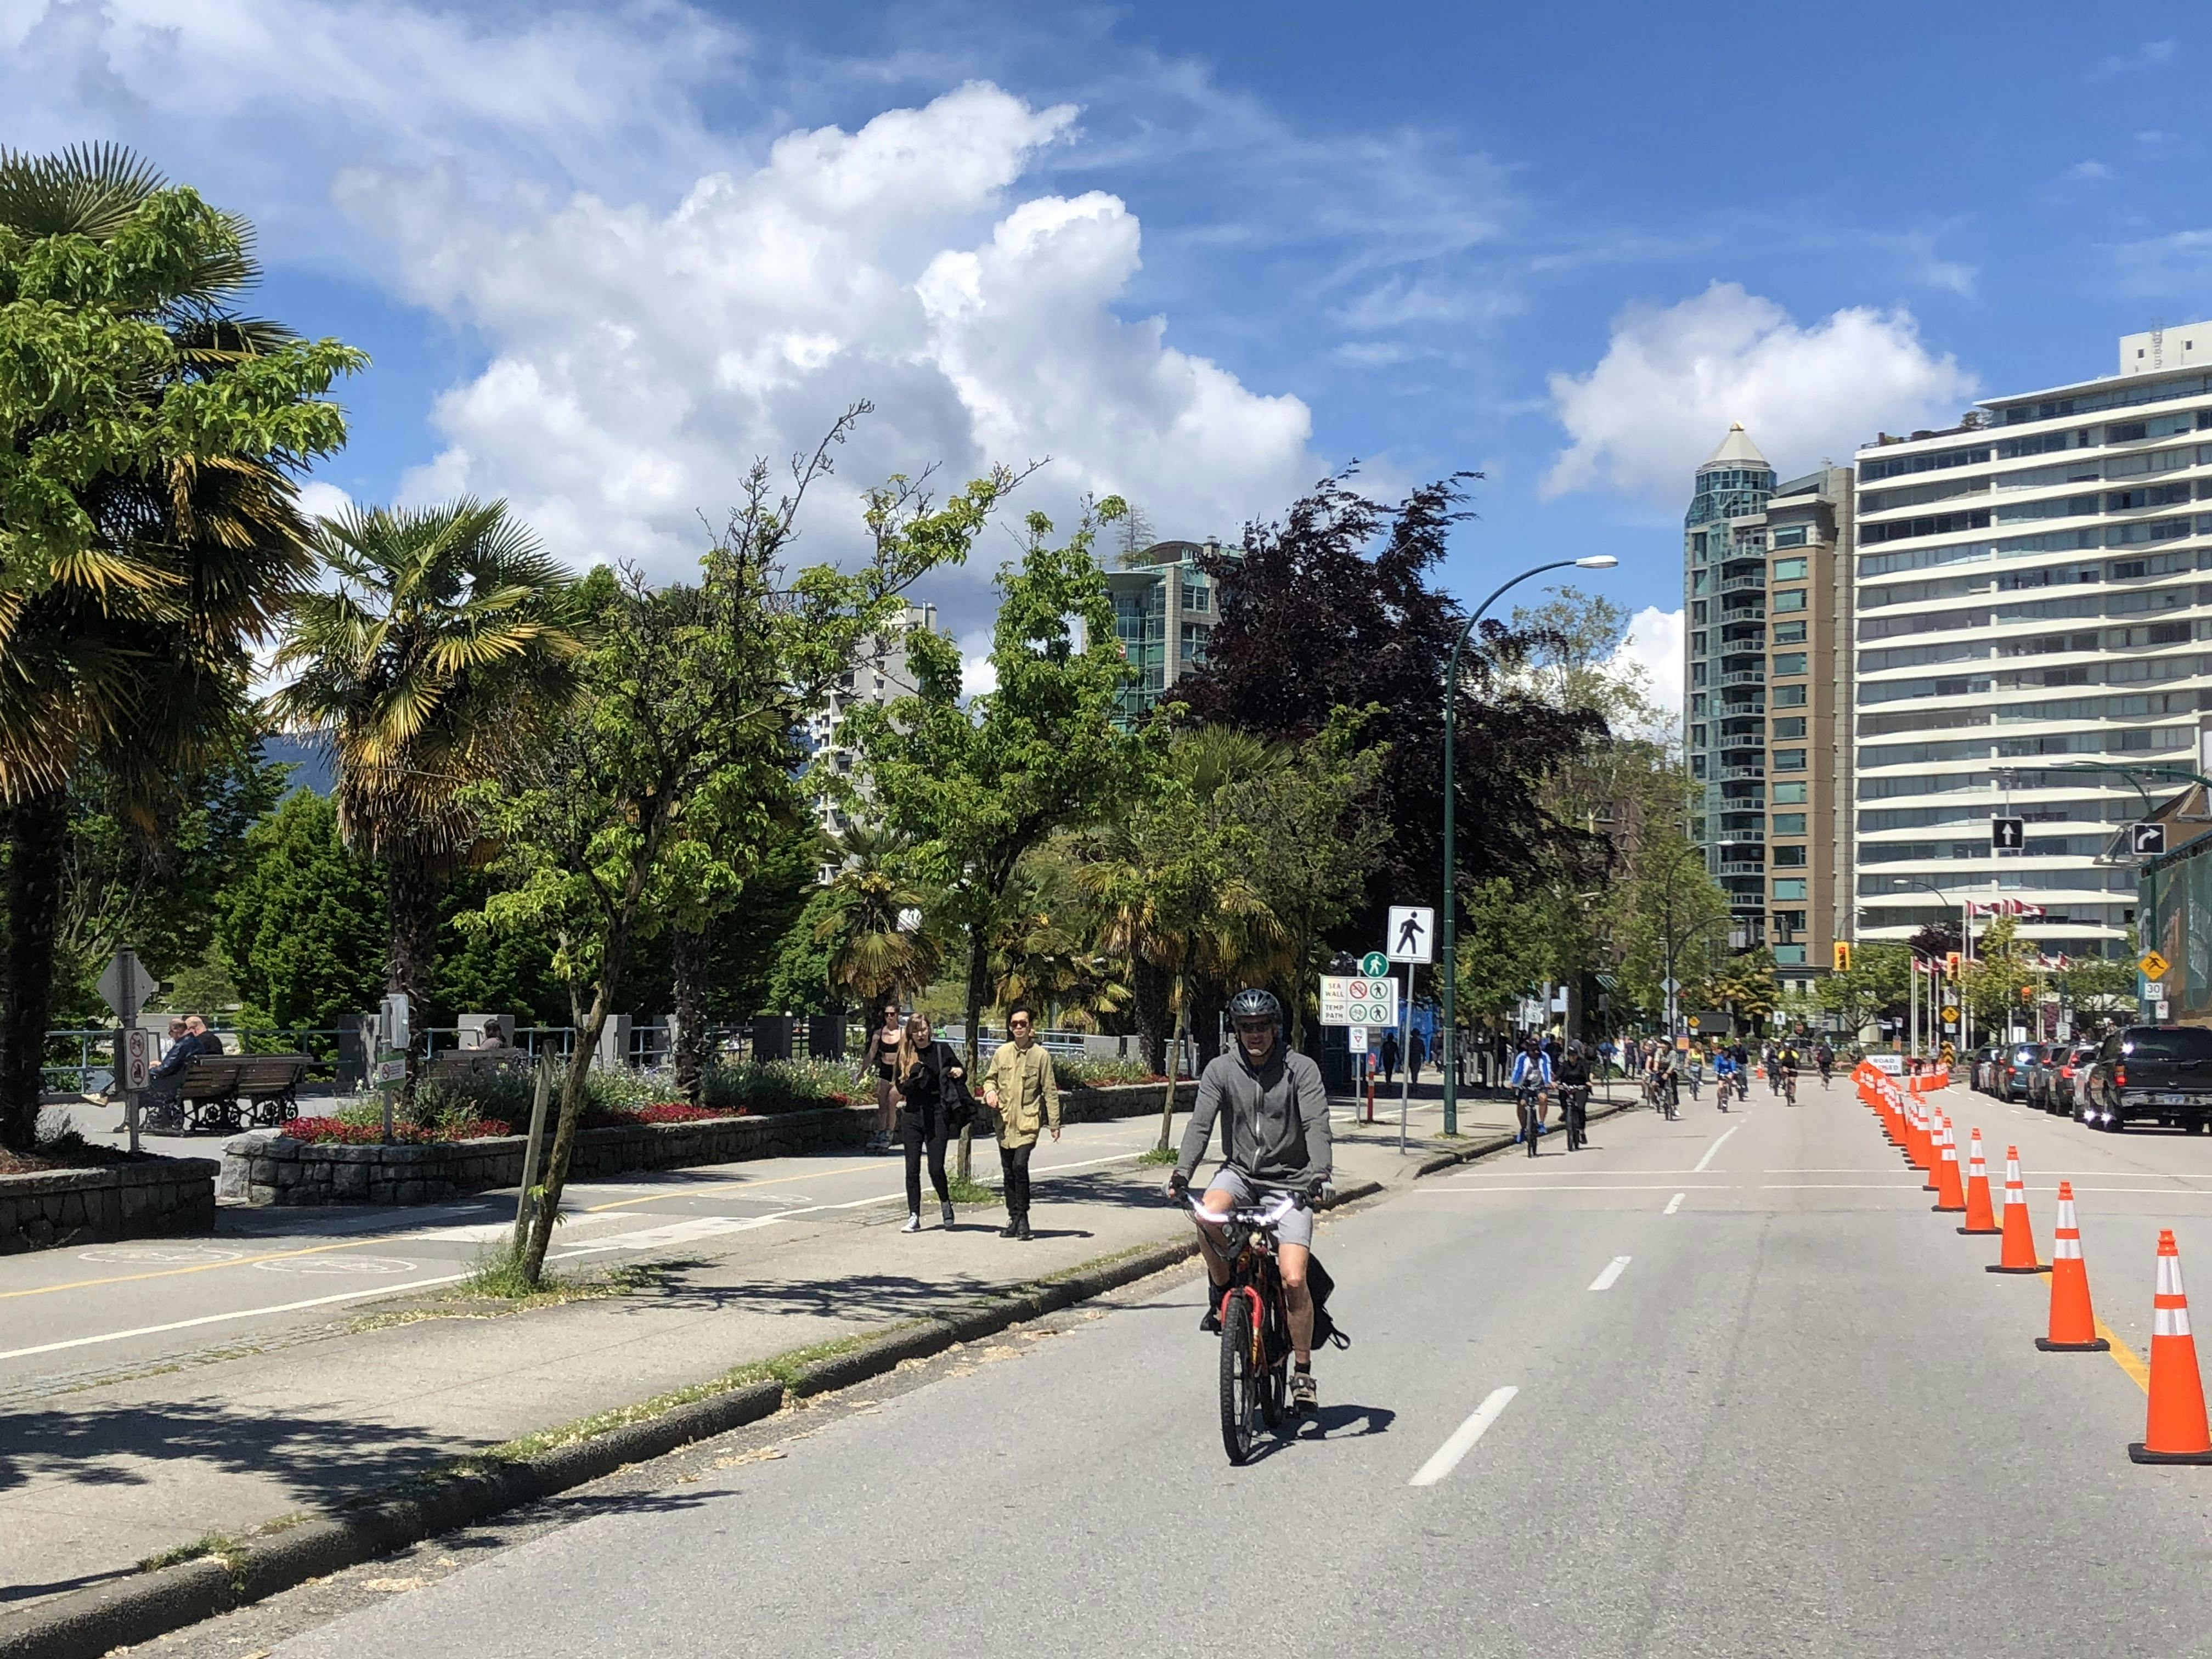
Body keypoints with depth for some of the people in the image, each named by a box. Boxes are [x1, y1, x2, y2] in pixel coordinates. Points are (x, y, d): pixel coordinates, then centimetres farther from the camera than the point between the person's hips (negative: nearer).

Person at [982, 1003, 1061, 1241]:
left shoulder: (1041, 1055, -3)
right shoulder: (1002, 1053, 6)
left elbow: (1050, 1091, 0)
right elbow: (990, 1077, 19)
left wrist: (1055, 1124, -2)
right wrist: (990, 1091, -5)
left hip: (1028, 1121, -4)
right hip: (1005, 1121, 4)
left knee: (1020, 1165, -18)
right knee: (1008, 1171, 9)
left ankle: (1022, 1217, -6)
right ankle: (1014, 1219, 19)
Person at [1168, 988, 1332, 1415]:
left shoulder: (1301, 1070, -6)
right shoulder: (1221, 1070, -1)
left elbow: (1316, 1125, -16)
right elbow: (1200, 1123, -10)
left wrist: (1320, 1172, -34)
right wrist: (1182, 1172, -26)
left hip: (1289, 1180, -2)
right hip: (1240, 1172, 2)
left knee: (1293, 1278, -15)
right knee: (1208, 1216, -34)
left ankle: (1303, 1371, 4)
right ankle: (1222, 1291, -5)